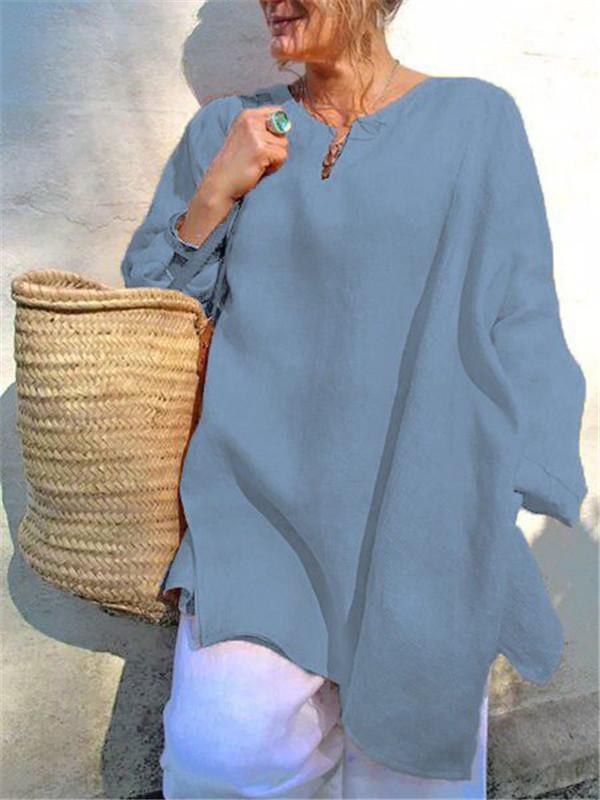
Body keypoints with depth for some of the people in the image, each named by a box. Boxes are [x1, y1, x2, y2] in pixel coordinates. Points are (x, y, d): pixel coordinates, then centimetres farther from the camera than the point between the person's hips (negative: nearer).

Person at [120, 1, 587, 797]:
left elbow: (518, 335, 2)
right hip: (261, 486, 1)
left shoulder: (478, 119, 2)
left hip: (423, 496, 0)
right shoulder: (227, 128, 8)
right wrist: (216, 194, -6)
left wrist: (494, 519, -5)